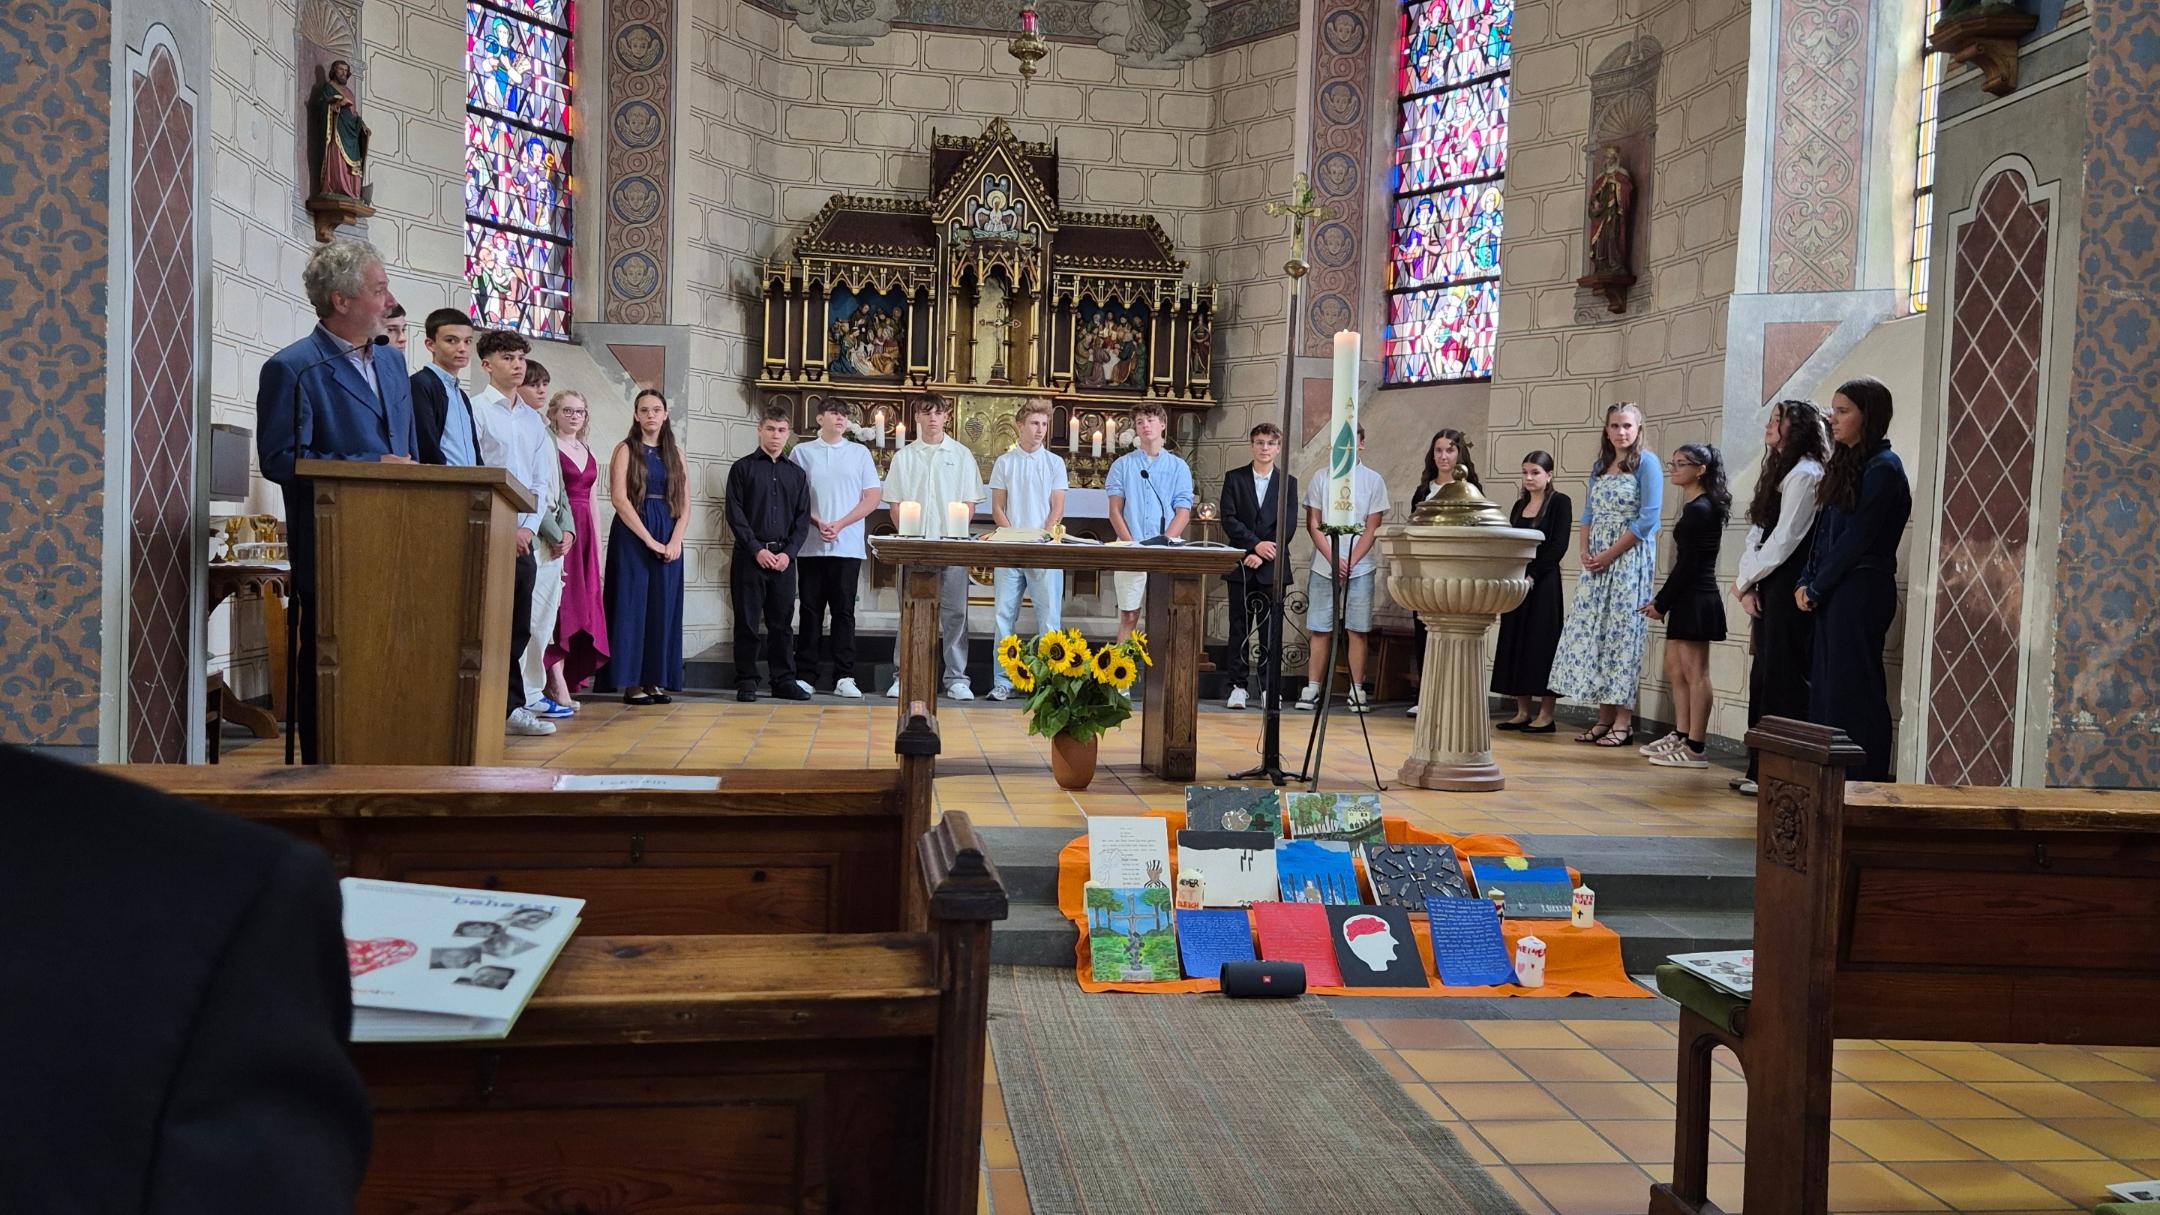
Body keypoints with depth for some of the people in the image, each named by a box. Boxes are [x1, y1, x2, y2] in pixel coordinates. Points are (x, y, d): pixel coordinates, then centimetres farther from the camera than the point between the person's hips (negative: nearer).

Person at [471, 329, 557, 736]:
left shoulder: (532, 420, 16)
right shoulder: (475, 409, -3)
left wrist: (530, 526, 0)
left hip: (524, 538, 7)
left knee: (518, 629, 8)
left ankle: (511, 709, 13)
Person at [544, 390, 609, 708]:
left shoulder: (589, 454, 19)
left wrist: (598, 549, 16)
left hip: (584, 533, 7)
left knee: (582, 606, 5)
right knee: (559, 602, -10)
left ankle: (568, 678, 9)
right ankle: (557, 683, -11)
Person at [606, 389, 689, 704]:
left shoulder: (675, 453, 13)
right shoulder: (626, 449, 1)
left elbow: (684, 502, 9)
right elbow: (619, 497, -9)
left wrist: (675, 540, -7)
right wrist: (649, 539, -15)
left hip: (669, 540, 4)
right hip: (632, 536, -4)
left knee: (662, 609, 3)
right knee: (633, 605, -4)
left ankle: (656, 680, 6)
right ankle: (631, 683, -2)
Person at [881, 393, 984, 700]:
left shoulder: (961, 454, 7)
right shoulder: (903, 456, 9)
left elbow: (969, 502, 6)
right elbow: (895, 502, 9)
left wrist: (957, 534, -7)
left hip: (952, 544, 0)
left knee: (955, 612, 0)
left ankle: (956, 678, 5)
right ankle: (904, 677, 8)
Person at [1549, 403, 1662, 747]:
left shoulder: (1646, 462, -5)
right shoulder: (1600, 467, 15)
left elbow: (1648, 517, -12)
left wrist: (1610, 554, -13)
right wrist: (1585, 551, 0)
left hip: (1630, 559, -6)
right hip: (1596, 561, 7)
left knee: (1622, 632, -7)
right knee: (1590, 632, 2)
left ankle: (1623, 722, -2)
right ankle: (1604, 718, 8)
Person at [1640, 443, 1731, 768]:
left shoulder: (1699, 509, -14)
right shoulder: (1697, 506, 15)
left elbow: (1687, 563, -18)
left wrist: (1661, 603, -12)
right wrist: (1662, 600, 14)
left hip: (1696, 599, -10)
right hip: (1688, 598, 10)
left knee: (1695, 672, -6)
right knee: (1675, 668, 15)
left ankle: (1695, 749, -3)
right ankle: (1681, 736, 22)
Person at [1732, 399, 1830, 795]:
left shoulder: (1805, 474, -10)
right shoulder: (1778, 472, 19)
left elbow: (1784, 539, -15)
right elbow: (1757, 535, 14)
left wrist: (1746, 579, -7)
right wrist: (1748, 584, 3)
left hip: (1787, 588, -9)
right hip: (1767, 590, 9)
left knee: (1782, 680, -7)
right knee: (1764, 678, 11)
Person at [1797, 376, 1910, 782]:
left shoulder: (1882, 468, -11)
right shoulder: (1846, 464, 17)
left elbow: (1857, 537, -14)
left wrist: (1816, 587, -10)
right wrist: (1807, 582, 6)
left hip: (1861, 592, -9)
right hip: (1833, 594, 9)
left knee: (1853, 689, -6)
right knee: (1826, 686, 9)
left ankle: (1863, 782, -1)